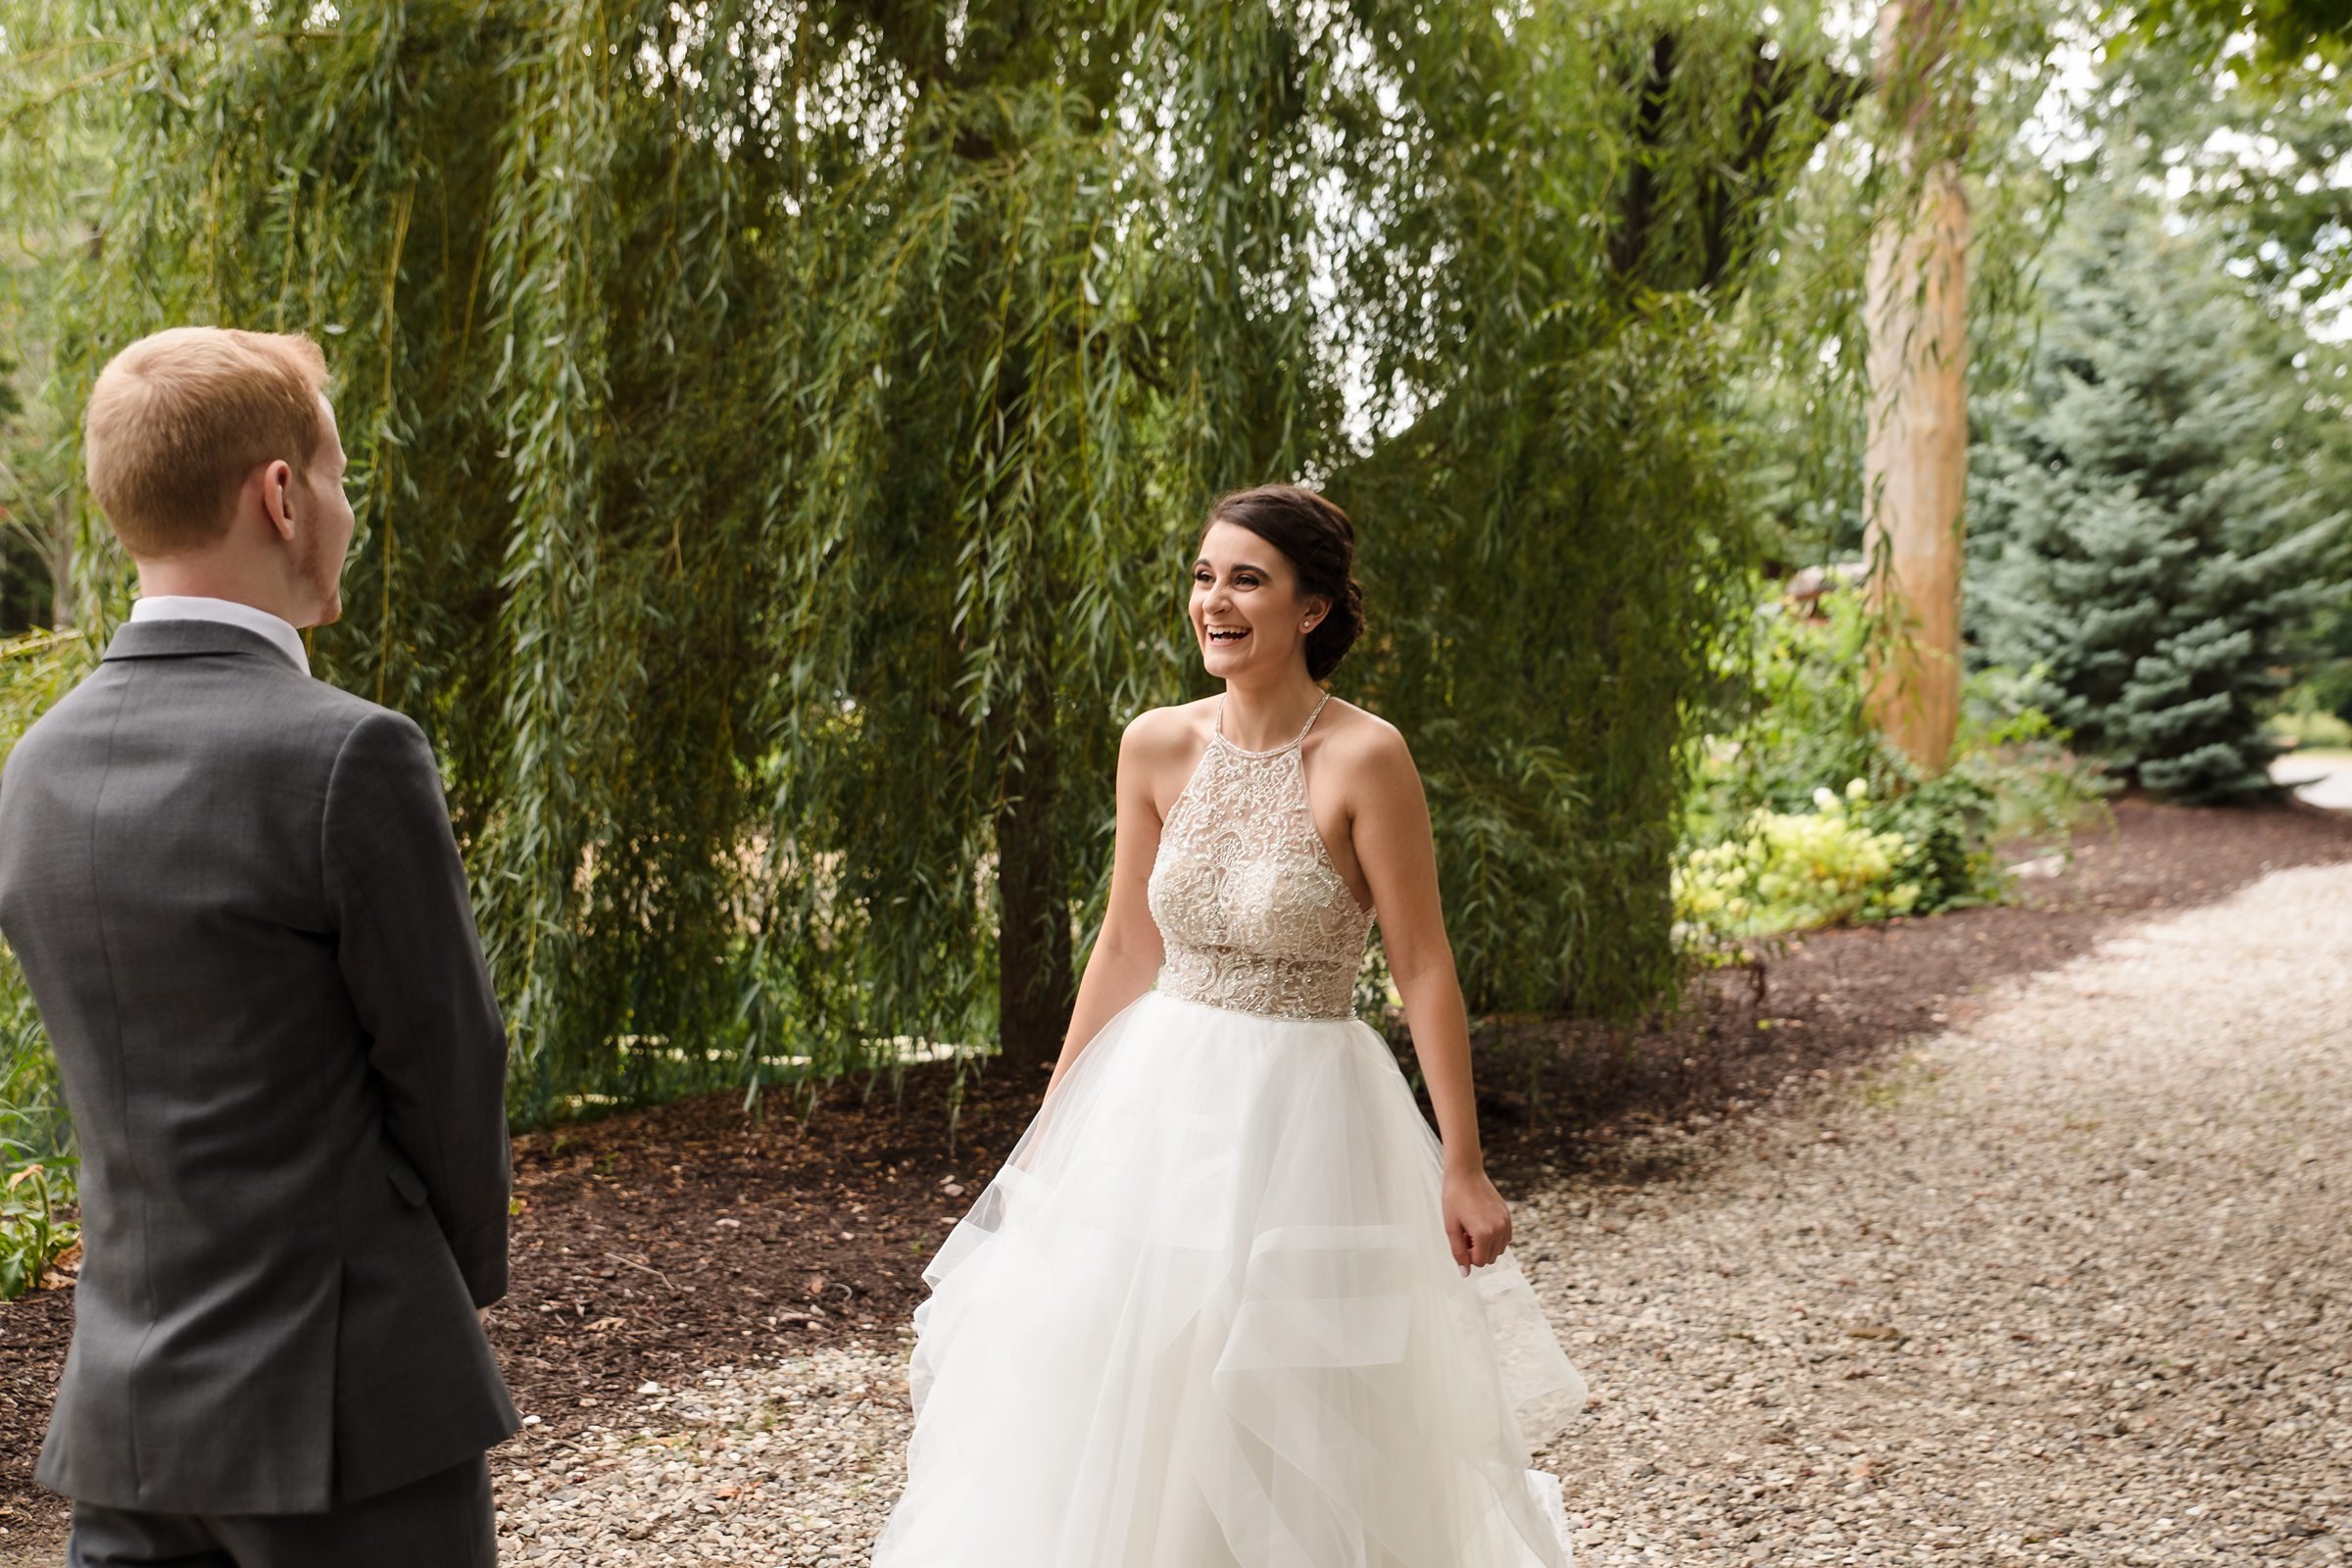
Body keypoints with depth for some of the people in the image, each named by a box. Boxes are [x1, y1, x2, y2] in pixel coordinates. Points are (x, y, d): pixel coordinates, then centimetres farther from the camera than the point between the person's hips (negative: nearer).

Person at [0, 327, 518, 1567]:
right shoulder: (348, 755, -18)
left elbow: (113, 1080, 10)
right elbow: (445, 1061, -10)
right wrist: (468, 1272, 9)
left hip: (126, 1411, 7)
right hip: (345, 1408, -7)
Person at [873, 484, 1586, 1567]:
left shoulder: (1363, 758, -14)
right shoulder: (1157, 748, 0)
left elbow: (1424, 969, -11)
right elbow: (1126, 949, 8)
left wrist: (1465, 1167, -12)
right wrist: (1052, 1128, 11)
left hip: (1306, 1113, -4)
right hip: (1154, 1102, 4)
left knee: (1298, 1445, 6)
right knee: (1112, 1419, 11)